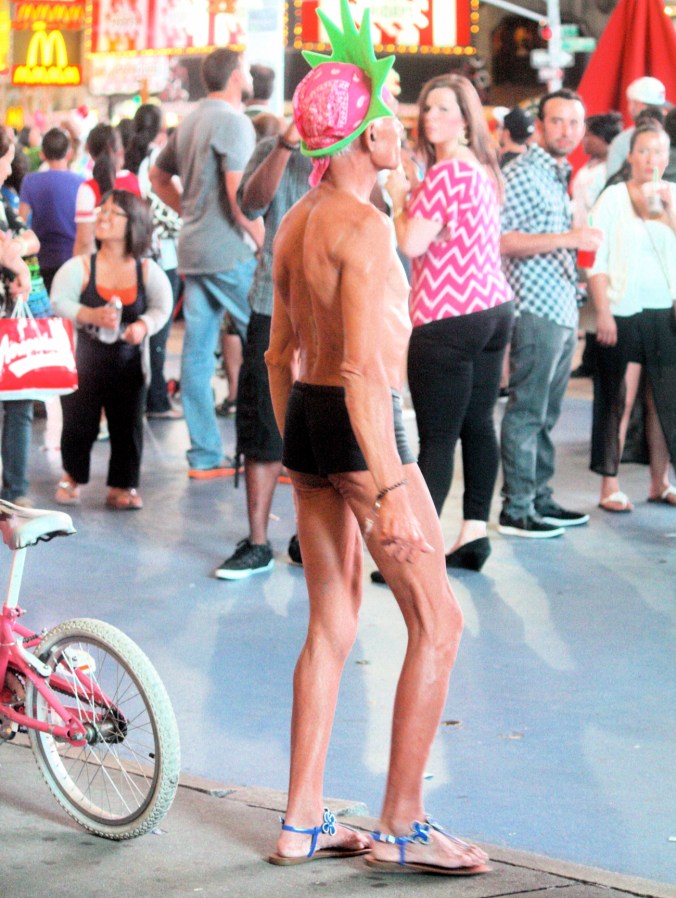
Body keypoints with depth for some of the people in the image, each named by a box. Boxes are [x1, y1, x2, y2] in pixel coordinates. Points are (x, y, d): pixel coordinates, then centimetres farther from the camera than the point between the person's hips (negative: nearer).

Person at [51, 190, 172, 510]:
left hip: (128, 362, 1)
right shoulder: (80, 267, -5)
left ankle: (122, 486, 18)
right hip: (83, 361, -1)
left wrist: (144, 325, -21)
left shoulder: (147, 271, 0)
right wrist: (90, 316, -24)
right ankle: (72, 477, 27)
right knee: (79, 424, 2)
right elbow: (59, 302, -10)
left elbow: (162, 307, -1)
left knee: (128, 426, 3)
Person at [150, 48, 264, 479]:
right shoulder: (232, 121, -12)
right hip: (229, 252, -8)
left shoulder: (189, 123, 15)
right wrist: (267, 245, -12)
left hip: (193, 250, 8)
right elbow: (239, 194, -20)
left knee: (198, 353, 6)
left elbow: (159, 176, 27)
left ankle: (204, 456, 8)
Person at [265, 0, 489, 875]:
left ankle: (303, 822, 17)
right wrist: (390, 489, -24)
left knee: (332, 625, 14)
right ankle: (401, 826, 4)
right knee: (437, 622, 1)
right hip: (362, 425, -9)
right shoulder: (363, 225, -17)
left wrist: (296, 457, 24)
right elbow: (364, 367, -23)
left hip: (306, 417, 9)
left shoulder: (295, 223, 11)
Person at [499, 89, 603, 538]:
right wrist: (567, 239, -22)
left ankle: (540, 499, 19)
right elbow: (501, 240, -19)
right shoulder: (523, 173, -10)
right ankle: (516, 508, -2)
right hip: (536, 309, -9)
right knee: (527, 412, -6)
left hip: (564, 311, 9)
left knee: (547, 412, 13)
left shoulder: (560, 177, 19)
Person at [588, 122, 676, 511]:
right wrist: (603, 312, -10)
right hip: (623, 314, -3)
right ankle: (610, 485, 3)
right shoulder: (614, 198, -1)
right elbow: (596, 260, -4)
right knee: (619, 402, -3)